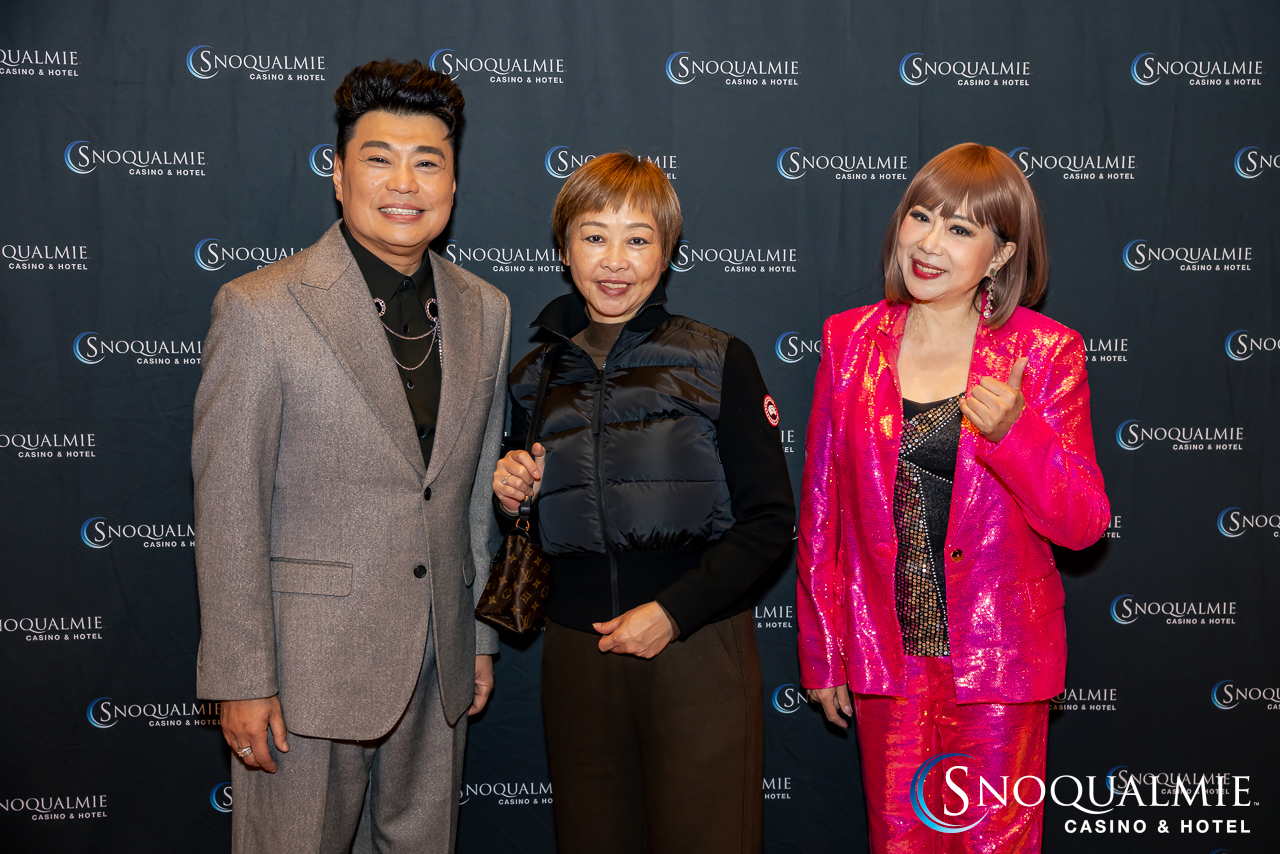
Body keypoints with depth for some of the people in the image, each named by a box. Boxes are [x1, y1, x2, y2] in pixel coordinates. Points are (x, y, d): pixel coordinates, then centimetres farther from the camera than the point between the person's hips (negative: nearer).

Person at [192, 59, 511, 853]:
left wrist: (480, 636, 13)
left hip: (438, 665, 5)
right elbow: (228, 512, -10)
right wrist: (241, 679, -11)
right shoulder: (260, 310, -10)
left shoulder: (485, 311, 6)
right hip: (310, 662, -4)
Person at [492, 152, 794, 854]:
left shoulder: (719, 362, -4)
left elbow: (769, 520, -5)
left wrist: (672, 611, -13)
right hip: (578, 654, 3)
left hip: (698, 649, -3)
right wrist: (511, 500, -3)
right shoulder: (535, 379, 8)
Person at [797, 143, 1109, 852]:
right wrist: (821, 653, 8)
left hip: (998, 659, -2)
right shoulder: (849, 341, 1)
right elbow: (820, 507, 5)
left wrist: (1015, 432, -25)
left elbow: (1083, 526, -8)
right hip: (886, 653, 2)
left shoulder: (1047, 353, -5)